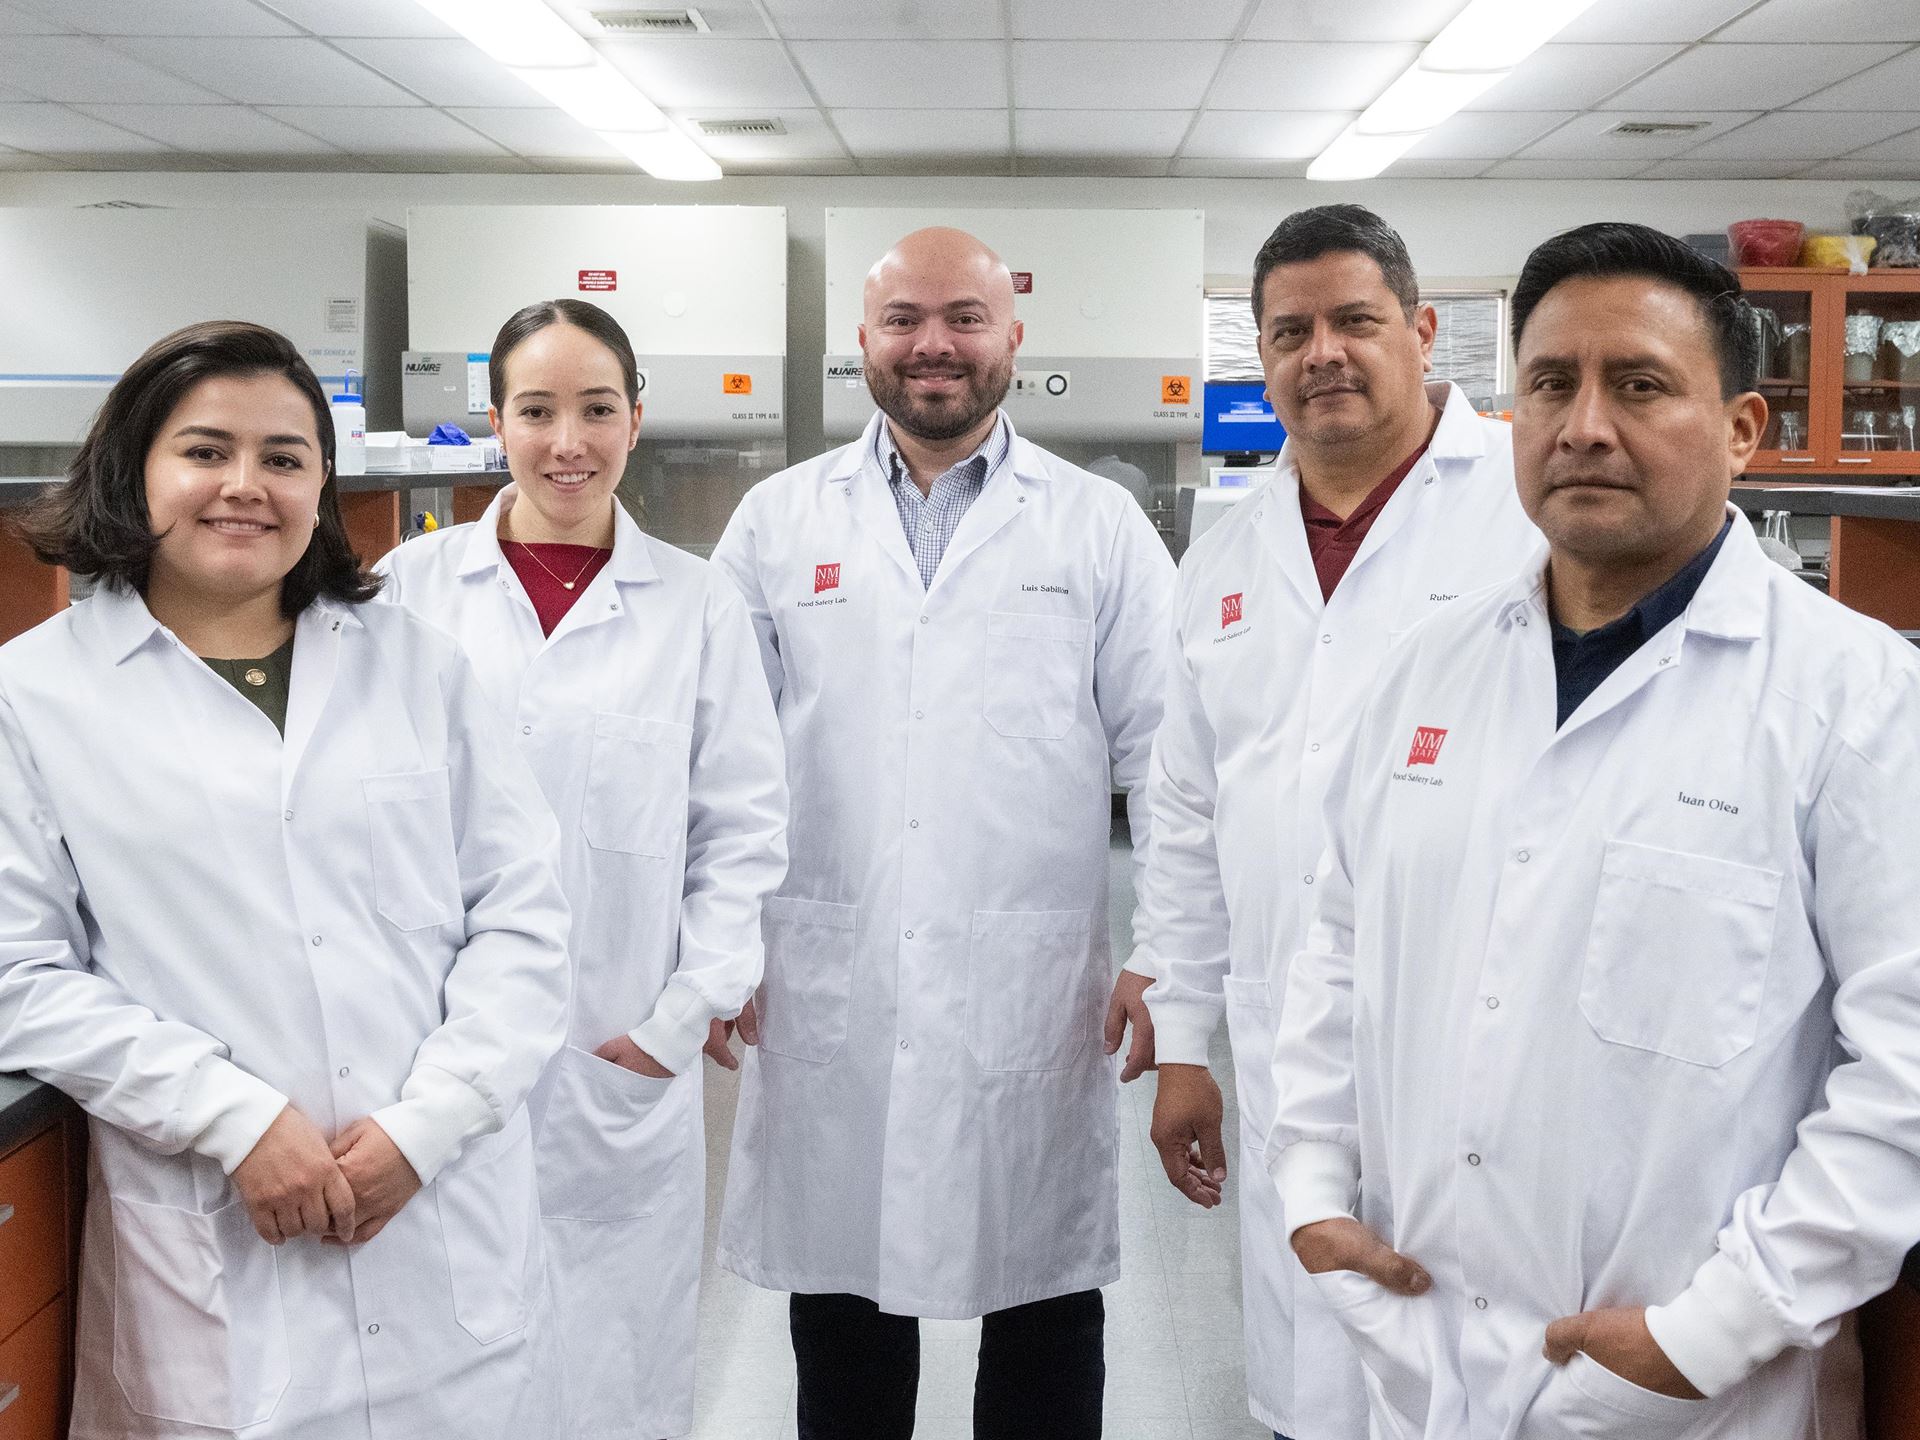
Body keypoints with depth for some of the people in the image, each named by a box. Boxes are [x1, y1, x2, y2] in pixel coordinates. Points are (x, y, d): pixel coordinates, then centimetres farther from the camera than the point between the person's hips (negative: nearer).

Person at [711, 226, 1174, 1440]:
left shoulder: (1102, 527, 4)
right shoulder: (779, 522, 7)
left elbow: (1166, 750, 2)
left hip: (1038, 995, -1)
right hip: (828, 995, 1)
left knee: (1044, 1320, 12)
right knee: (843, 1324, 14)